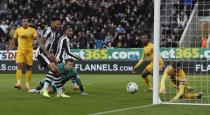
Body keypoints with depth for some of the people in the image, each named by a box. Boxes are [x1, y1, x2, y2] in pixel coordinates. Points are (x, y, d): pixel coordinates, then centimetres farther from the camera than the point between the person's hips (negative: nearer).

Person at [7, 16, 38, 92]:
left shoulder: (32, 30, -1)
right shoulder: (18, 30, 6)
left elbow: (36, 37, -11)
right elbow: (14, 39, 15)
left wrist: (34, 38, -33)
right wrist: (9, 47, 13)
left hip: (29, 51, 0)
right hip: (20, 51, 0)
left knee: (28, 68, 6)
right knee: (19, 66, -15)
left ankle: (27, 84, 16)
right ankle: (18, 83, -20)